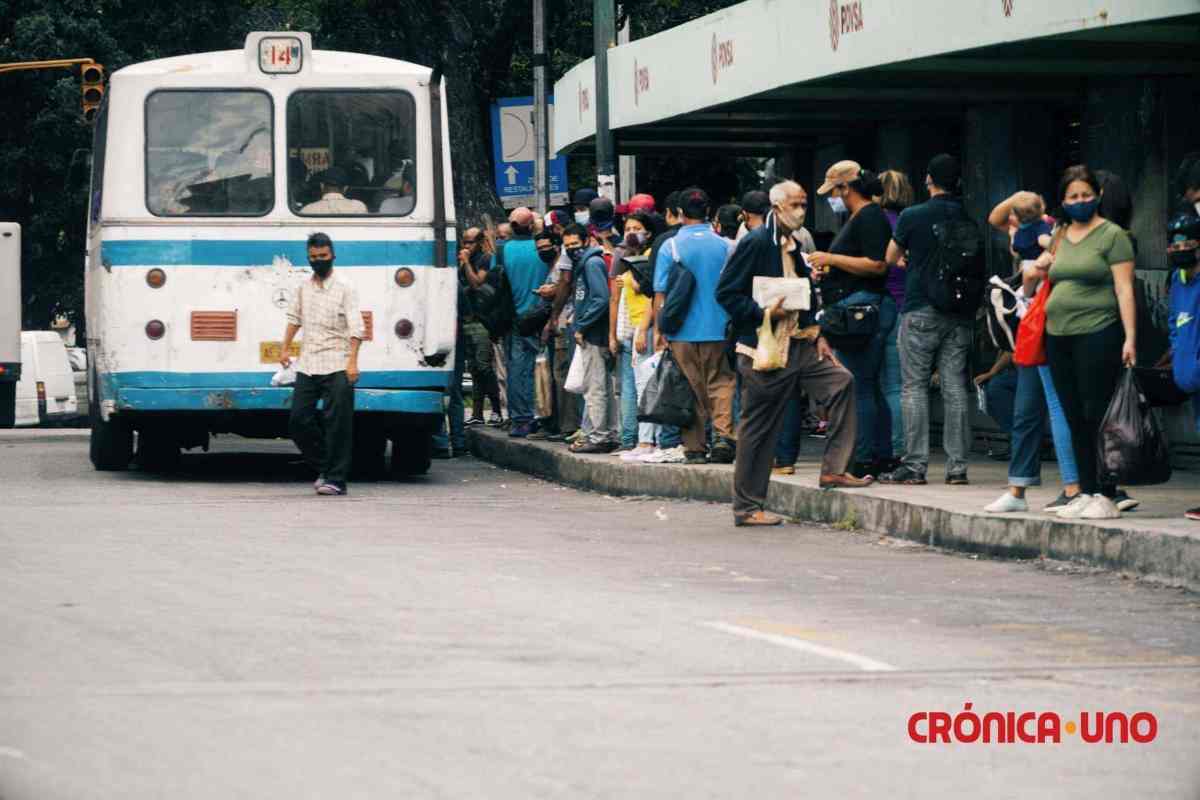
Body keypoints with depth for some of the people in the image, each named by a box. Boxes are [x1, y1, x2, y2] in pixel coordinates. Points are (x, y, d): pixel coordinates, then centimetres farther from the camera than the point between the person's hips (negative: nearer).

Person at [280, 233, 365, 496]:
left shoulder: (344, 290, -3)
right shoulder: (302, 289, 13)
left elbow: (356, 328, -9)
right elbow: (294, 319, 25)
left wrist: (352, 361, -19)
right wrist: (285, 349, 16)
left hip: (336, 367, -5)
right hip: (307, 366, 5)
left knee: (337, 424, -6)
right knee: (298, 420, 2)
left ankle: (335, 479, -3)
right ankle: (324, 467, 18)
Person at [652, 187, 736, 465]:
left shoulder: (670, 247, -4)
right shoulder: (725, 246, -1)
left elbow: (660, 294, -4)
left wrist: (659, 330, 2)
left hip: (683, 331, -1)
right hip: (718, 328, 1)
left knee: (691, 390, 6)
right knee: (721, 383, 9)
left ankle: (695, 448, 7)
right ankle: (724, 434, -11)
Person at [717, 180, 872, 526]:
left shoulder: (793, 247, 15)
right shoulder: (756, 243, -12)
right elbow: (725, 293, -14)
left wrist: (816, 336, 12)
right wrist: (763, 312, -22)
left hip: (798, 346, 8)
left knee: (841, 381, -7)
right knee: (758, 429, -2)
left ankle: (833, 470, -1)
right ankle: (746, 507, 7)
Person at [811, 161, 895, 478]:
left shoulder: (870, 217, -11)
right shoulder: (858, 217, 21)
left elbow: (877, 265, -20)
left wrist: (831, 259, -15)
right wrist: (826, 271, 15)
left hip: (863, 307, -11)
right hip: (856, 309, 11)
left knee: (859, 388, -10)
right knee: (868, 387, 11)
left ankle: (865, 460, -10)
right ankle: (882, 456, 13)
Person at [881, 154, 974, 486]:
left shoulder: (912, 217, -7)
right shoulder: (967, 219, 2)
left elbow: (891, 257, 8)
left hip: (921, 312, -4)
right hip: (959, 312, 4)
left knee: (915, 387, 1)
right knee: (955, 387, 5)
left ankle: (915, 464, -3)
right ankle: (957, 465, 3)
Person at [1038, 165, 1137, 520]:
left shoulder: (1112, 235, -2)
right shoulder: (1059, 237, 17)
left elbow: (1124, 289, -8)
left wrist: (1130, 337, -15)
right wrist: (1041, 264, 13)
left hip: (1097, 334, -7)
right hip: (1059, 337, 7)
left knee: (1097, 417, -8)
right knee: (1075, 420, 8)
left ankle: (1105, 496, -6)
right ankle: (1085, 492, 13)